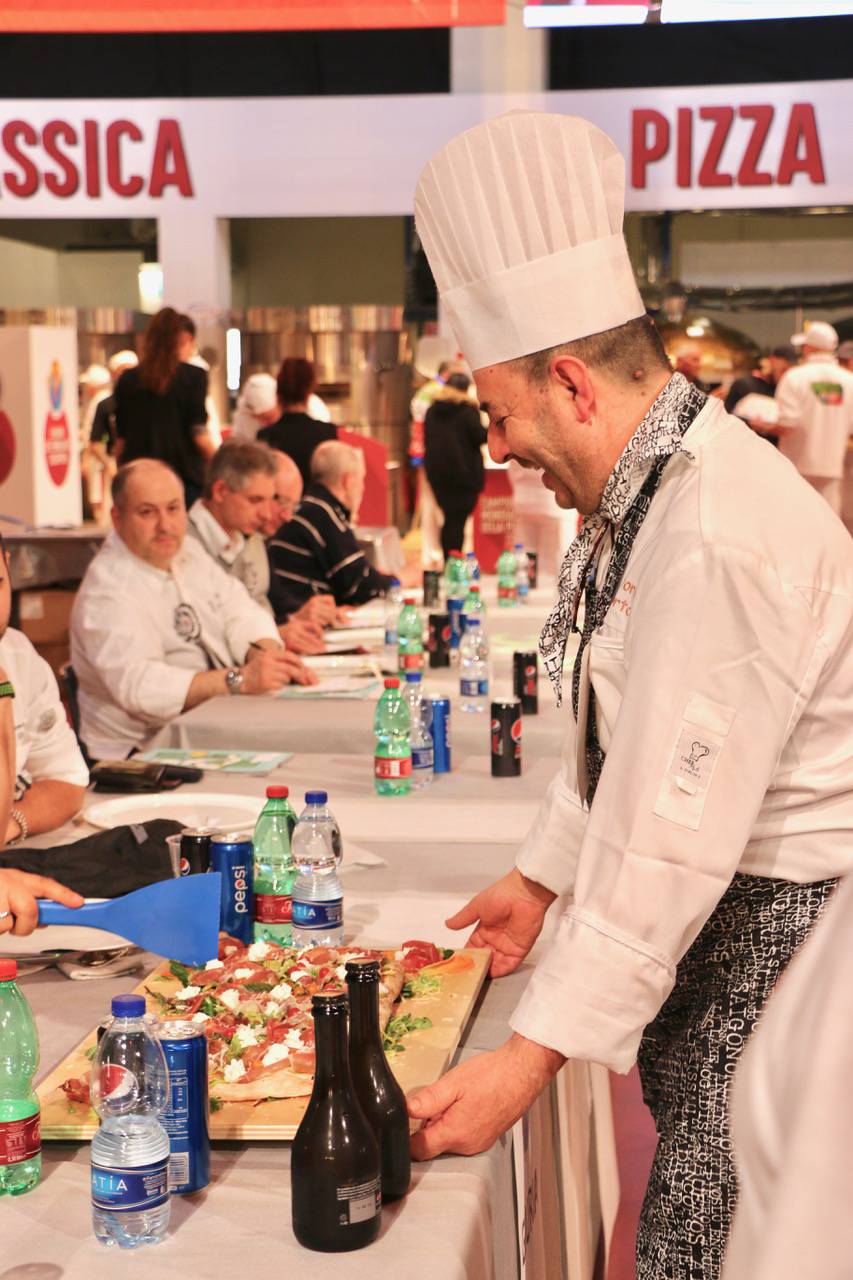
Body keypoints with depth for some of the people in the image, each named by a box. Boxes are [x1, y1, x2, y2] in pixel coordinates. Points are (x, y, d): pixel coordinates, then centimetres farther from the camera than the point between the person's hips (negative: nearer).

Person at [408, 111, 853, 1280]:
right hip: (716, 899, 10)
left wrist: (533, 1056, -25)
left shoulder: (722, 542, -27)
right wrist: (544, 878, 23)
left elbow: (675, 836, -28)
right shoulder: (647, 493, 8)